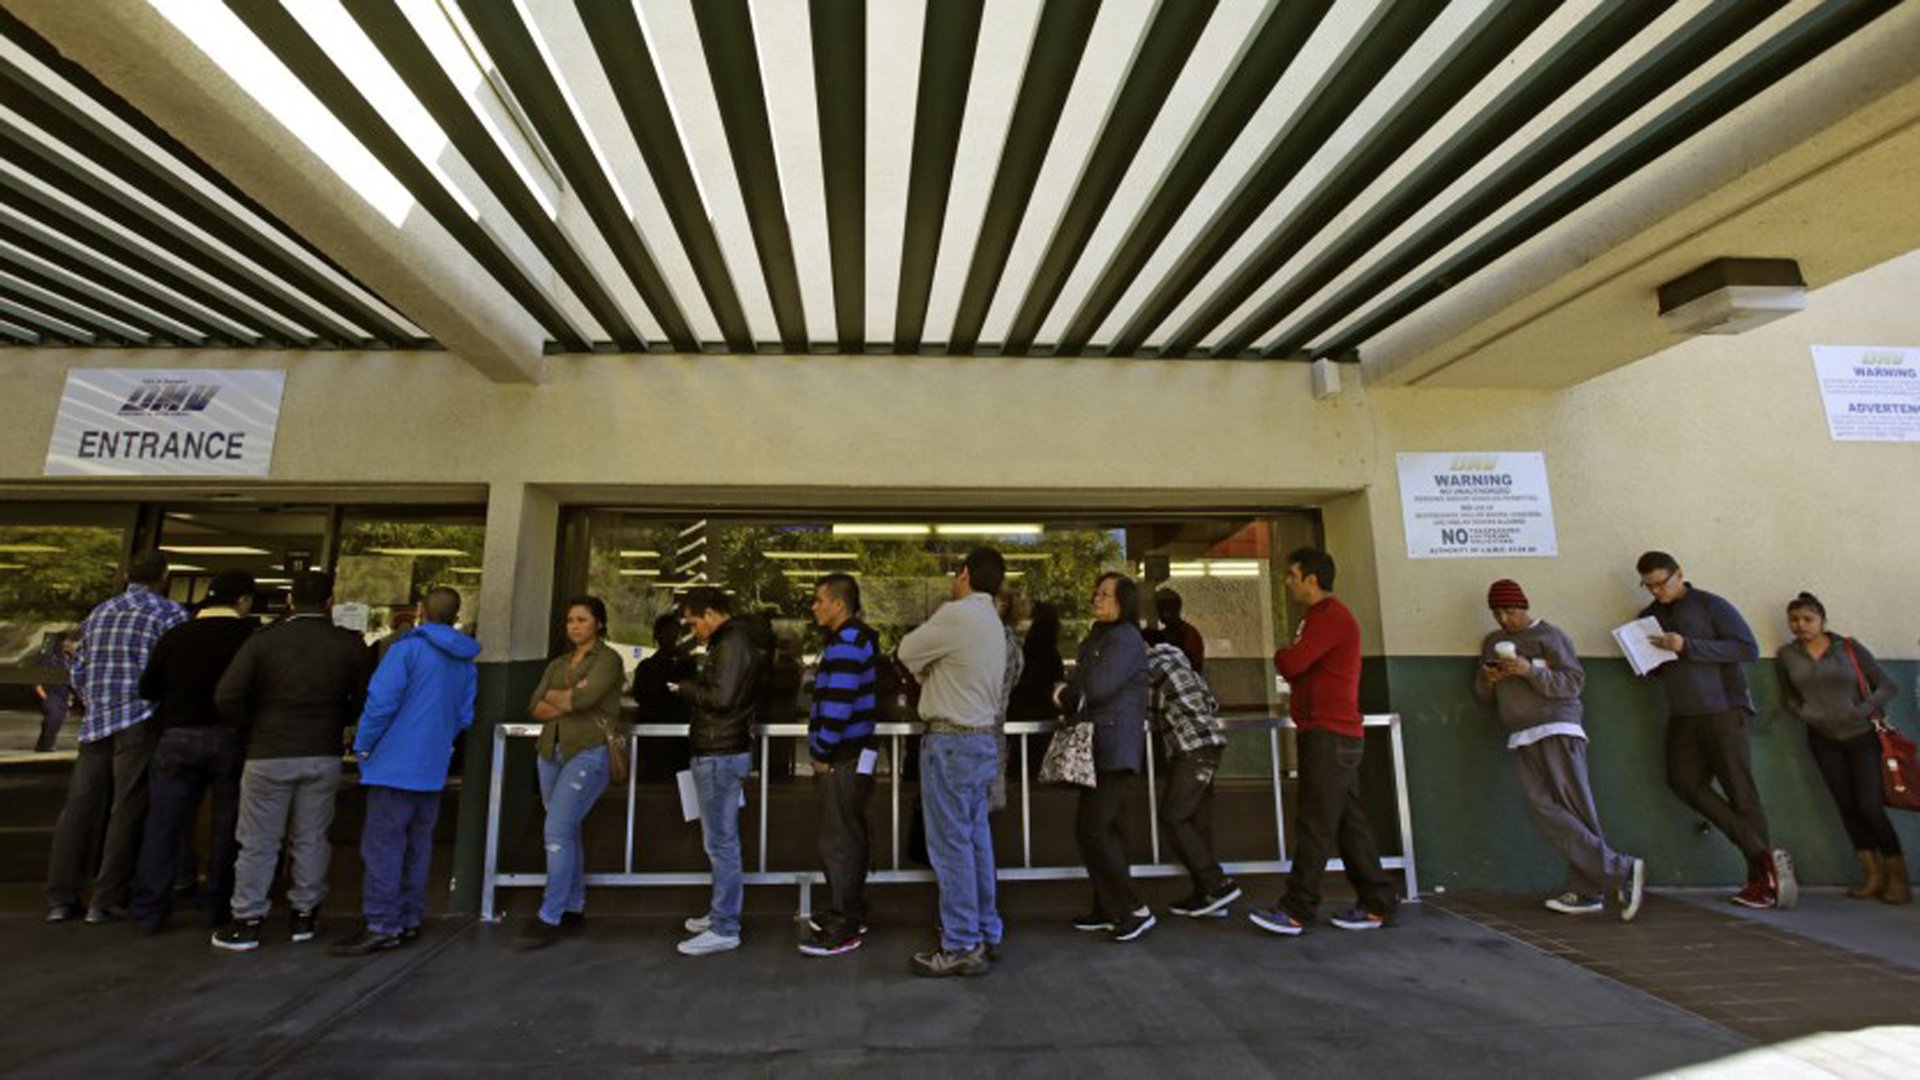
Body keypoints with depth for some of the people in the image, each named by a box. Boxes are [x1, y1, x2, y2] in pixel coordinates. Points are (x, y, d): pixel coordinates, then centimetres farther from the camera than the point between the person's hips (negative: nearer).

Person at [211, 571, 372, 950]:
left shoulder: (264, 639, -6)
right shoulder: (350, 645, -3)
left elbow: (226, 696, -12)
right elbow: (363, 701, -3)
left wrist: (251, 730, 4)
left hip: (269, 755, -1)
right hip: (323, 756, 2)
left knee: (258, 843, 10)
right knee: (311, 840, 13)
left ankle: (247, 920, 17)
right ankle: (305, 914, 23)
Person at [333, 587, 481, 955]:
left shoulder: (408, 648, -11)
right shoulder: (466, 662, 10)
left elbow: (381, 701, -16)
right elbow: (464, 717, 14)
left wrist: (363, 746, -3)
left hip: (396, 764, -7)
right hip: (433, 769, 7)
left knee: (382, 846, -1)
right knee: (417, 845, 14)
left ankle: (382, 926, 1)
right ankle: (410, 919, 22)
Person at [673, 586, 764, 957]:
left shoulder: (732, 643, -15)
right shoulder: (733, 642, 17)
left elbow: (722, 697, -24)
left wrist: (686, 688, -9)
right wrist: (693, 689, 7)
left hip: (720, 755, -11)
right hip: (720, 752, 11)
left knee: (721, 842, -4)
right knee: (721, 840, 18)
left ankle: (724, 929, 4)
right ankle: (721, 911, 30)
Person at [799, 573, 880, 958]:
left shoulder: (846, 645, -18)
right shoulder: (859, 639, 14)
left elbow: (837, 706, -25)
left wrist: (821, 753, -13)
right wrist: (824, 749, 17)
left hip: (842, 759, -10)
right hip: (854, 755, 10)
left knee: (838, 844, -1)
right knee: (850, 838, 18)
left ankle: (842, 930, 9)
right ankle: (852, 914, 31)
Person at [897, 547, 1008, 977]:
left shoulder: (957, 613, -15)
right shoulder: (994, 623, 15)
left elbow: (907, 652, -5)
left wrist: (926, 673, 15)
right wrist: (935, 674, 10)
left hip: (951, 741, -9)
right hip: (982, 738, 9)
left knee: (951, 845, -1)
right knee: (976, 841, 15)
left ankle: (961, 946, 8)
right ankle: (986, 935, 25)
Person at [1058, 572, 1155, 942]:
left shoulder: (1125, 639, -12)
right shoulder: (1098, 637, 19)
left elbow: (1097, 688, -22)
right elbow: (1083, 692, 21)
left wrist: (1067, 694, -3)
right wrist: (1070, 698, -1)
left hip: (1114, 748, -10)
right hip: (1098, 748, 10)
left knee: (1093, 829, -10)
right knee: (1102, 828, 13)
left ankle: (1135, 909, 0)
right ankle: (1107, 909, 23)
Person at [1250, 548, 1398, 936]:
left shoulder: (1332, 616, -13)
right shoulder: (1319, 616, 21)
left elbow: (1291, 663, -22)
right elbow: (1301, 668, 19)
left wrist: (1279, 656, -1)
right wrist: (1288, 660, -1)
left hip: (1330, 735, -10)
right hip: (1326, 733, 10)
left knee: (1316, 824, -8)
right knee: (1349, 821, 12)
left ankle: (1297, 911, -4)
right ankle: (1374, 903, 19)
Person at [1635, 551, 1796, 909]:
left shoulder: (1710, 606, -4)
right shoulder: (1649, 617, 11)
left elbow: (1748, 649, -12)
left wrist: (1687, 646, -21)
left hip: (1724, 711, -5)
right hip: (1682, 717, 5)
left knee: (1740, 791, -2)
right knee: (1684, 781, -9)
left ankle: (1761, 879, 8)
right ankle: (1764, 853, 0)